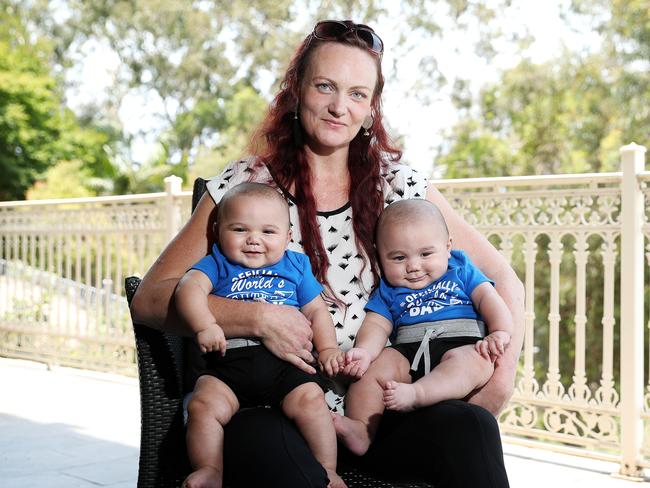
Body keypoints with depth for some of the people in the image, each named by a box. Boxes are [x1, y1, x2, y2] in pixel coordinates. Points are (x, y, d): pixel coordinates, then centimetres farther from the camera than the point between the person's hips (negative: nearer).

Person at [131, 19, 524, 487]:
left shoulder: (399, 184, 7)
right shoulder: (244, 185, 1)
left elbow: (504, 281, 9)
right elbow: (149, 298, -4)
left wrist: (501, 375, -8)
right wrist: (260, 317, -18)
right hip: (277, 408, -1)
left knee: (470, 428, -29)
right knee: (261, 441, -36)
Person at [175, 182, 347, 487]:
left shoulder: (296, 265, 19)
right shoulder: (216, 264, 11)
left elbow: (316, 311, 23)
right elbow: (189, 287, -9)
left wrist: (327, 349, 9)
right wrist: (205, 326, -25)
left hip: (286, 363, 1)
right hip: (228, 362, -1)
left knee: (310, 401, -23)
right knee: (205, 405, -24)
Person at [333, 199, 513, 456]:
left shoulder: (461, 269, 20)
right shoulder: (388, 290, 21)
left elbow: (487, 298, 9)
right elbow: (377, 325, 7)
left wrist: (500, 332, -12)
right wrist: (364, 350, -17)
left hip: (461, 345, -2)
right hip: (407, 352, 2)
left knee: (473, 360, -35)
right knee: (378, 364, -25)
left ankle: (415, 393, -53)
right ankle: (360, 429, -33)